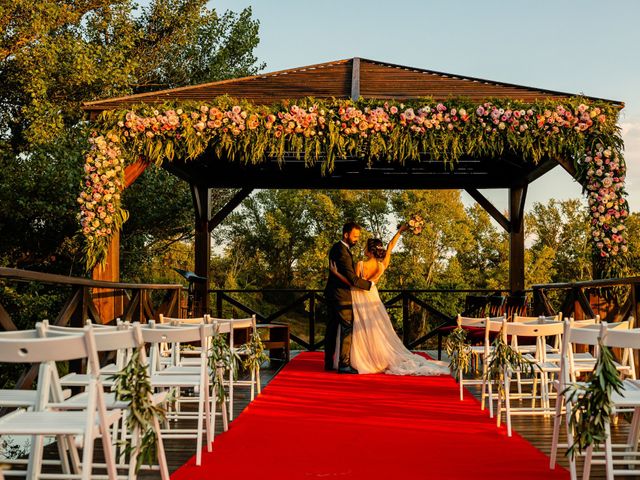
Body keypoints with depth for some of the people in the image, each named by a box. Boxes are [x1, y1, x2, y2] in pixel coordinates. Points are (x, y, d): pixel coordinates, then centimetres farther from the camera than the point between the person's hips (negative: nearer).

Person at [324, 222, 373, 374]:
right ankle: (343, 364, -6)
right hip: (342, 296, -10)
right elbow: (352, 279, -23)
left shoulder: (336, 248, 10)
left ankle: (329, 362, 19)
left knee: (332, 328, 13)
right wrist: (369, 284, -11)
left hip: (331, 294, 10)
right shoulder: (343, 252, -22)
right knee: (347, 328, -6)